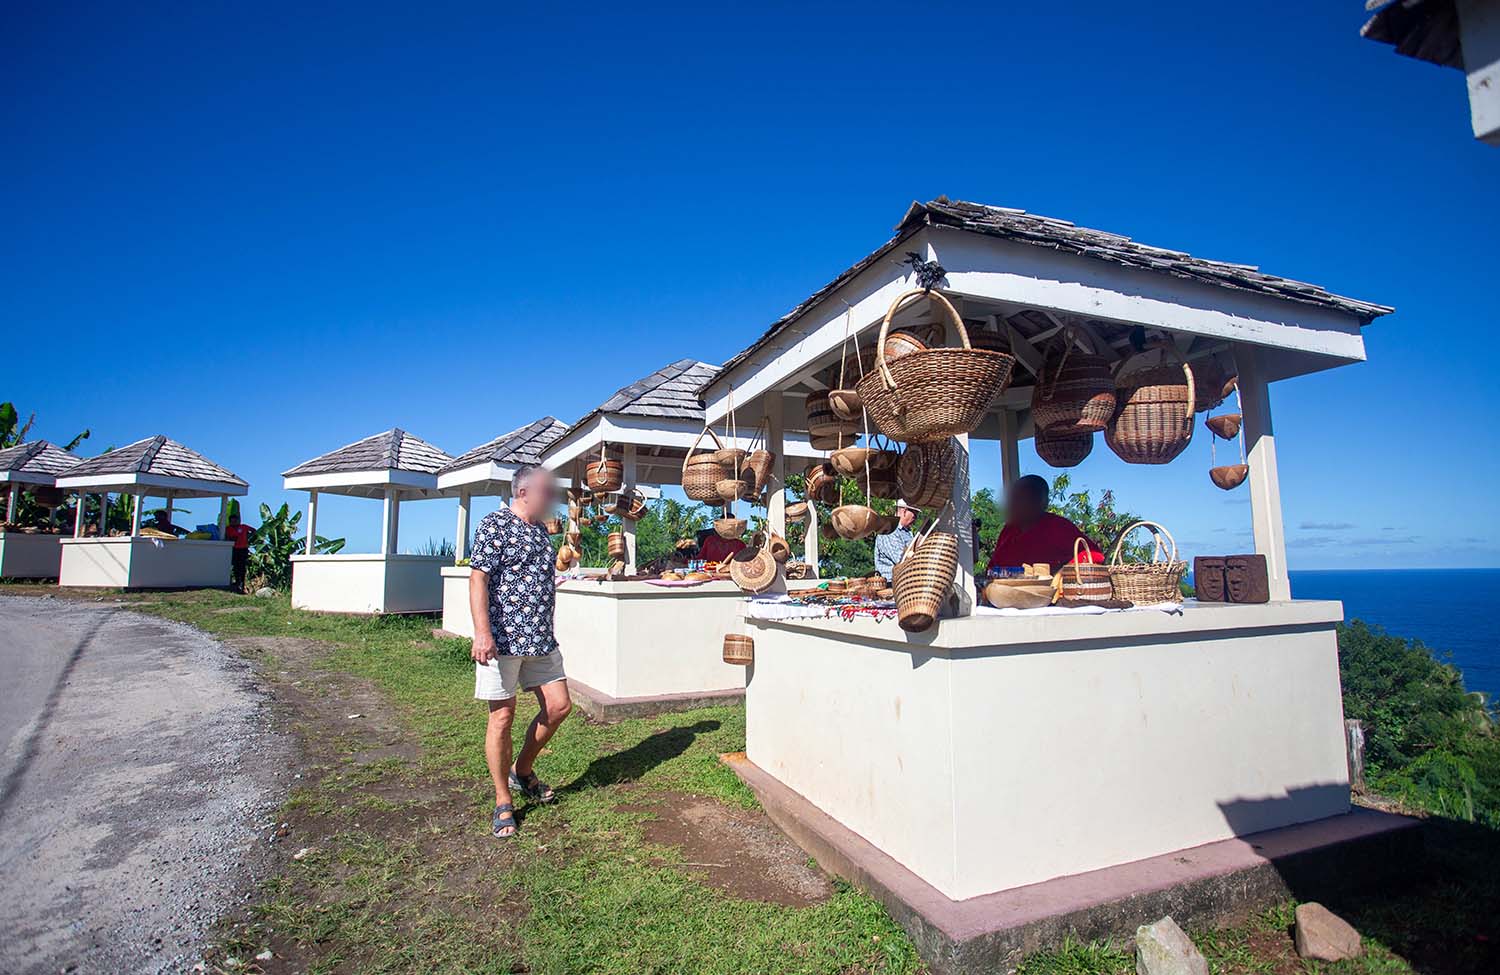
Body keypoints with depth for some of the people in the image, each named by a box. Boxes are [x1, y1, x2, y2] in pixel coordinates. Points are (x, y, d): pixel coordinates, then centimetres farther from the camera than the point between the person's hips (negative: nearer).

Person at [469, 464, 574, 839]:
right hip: (503, 638, -7)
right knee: (502, 716, 2)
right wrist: (482, 632, -24)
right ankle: (504, 802, 16)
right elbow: (478, 578, -15)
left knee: (559, 706, 7)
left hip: (541, 639, 8)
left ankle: (522, 771, 29)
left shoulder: (541, 531, 15)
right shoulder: (494, 524, -8)